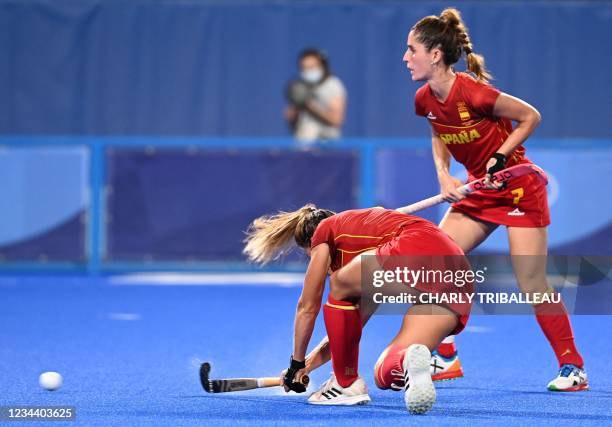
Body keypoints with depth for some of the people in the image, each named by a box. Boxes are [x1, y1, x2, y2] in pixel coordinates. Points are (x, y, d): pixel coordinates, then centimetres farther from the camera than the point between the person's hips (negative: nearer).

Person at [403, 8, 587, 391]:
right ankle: (446, 359, 10)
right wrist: (443, 175, -1)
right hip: (478, 191, 8)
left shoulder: (473, 93, -27)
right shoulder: (425, 100, -5)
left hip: (519, 189, -7)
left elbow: (531, 116, -15)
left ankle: (573, 368, 3)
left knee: (532, 284, -9)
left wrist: (500, 157, -20)